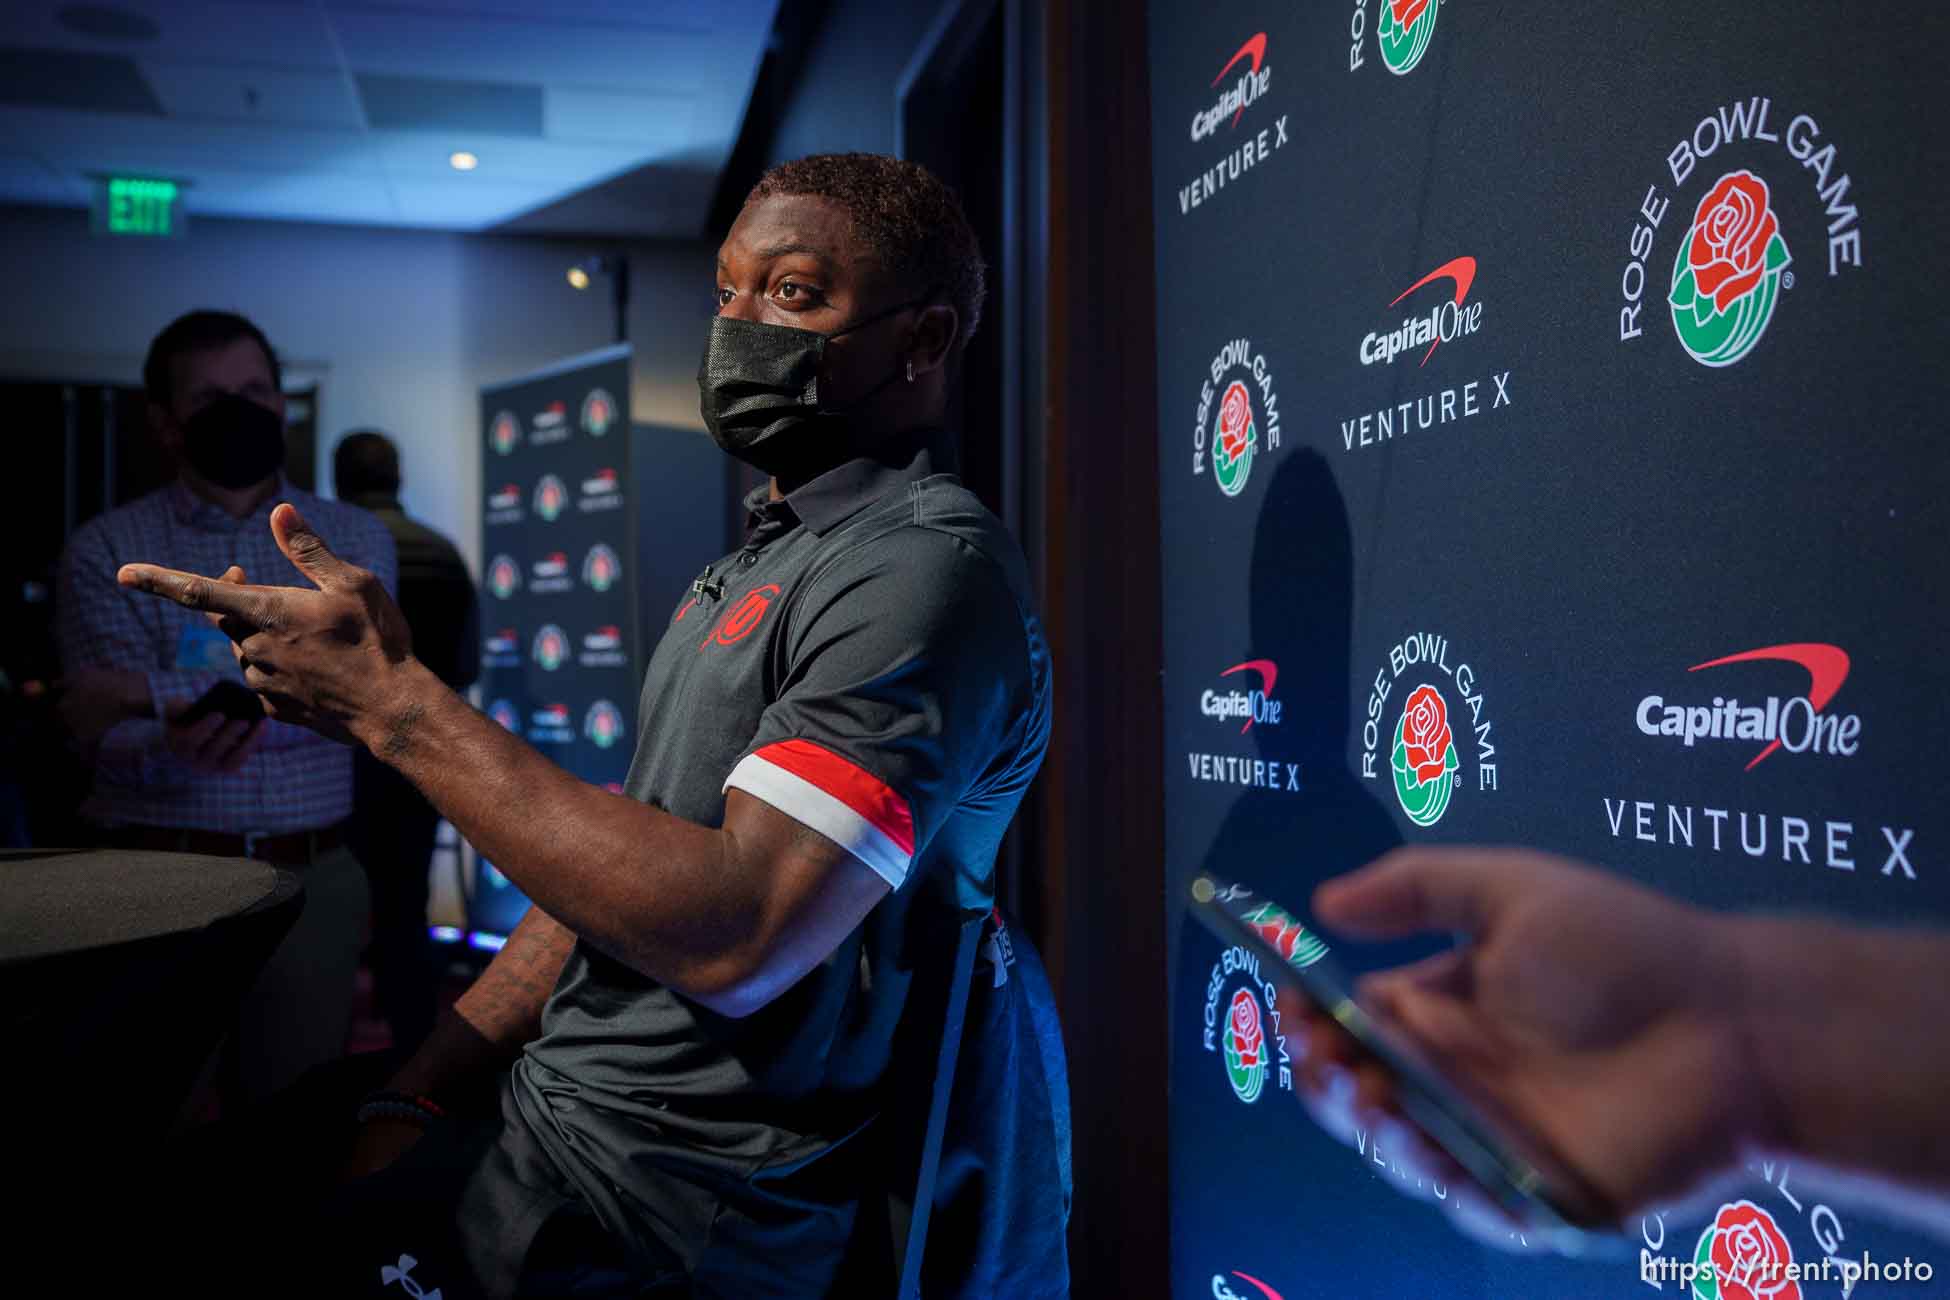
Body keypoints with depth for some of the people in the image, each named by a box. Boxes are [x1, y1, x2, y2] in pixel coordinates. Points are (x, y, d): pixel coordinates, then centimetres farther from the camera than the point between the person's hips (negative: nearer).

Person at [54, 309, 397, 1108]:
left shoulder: (353, 540, 5)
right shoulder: (107, 550, 2)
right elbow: (110, 735, -8)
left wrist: (159, 694, -17)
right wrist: (174, 741, -31)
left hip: (310, 880, 1)